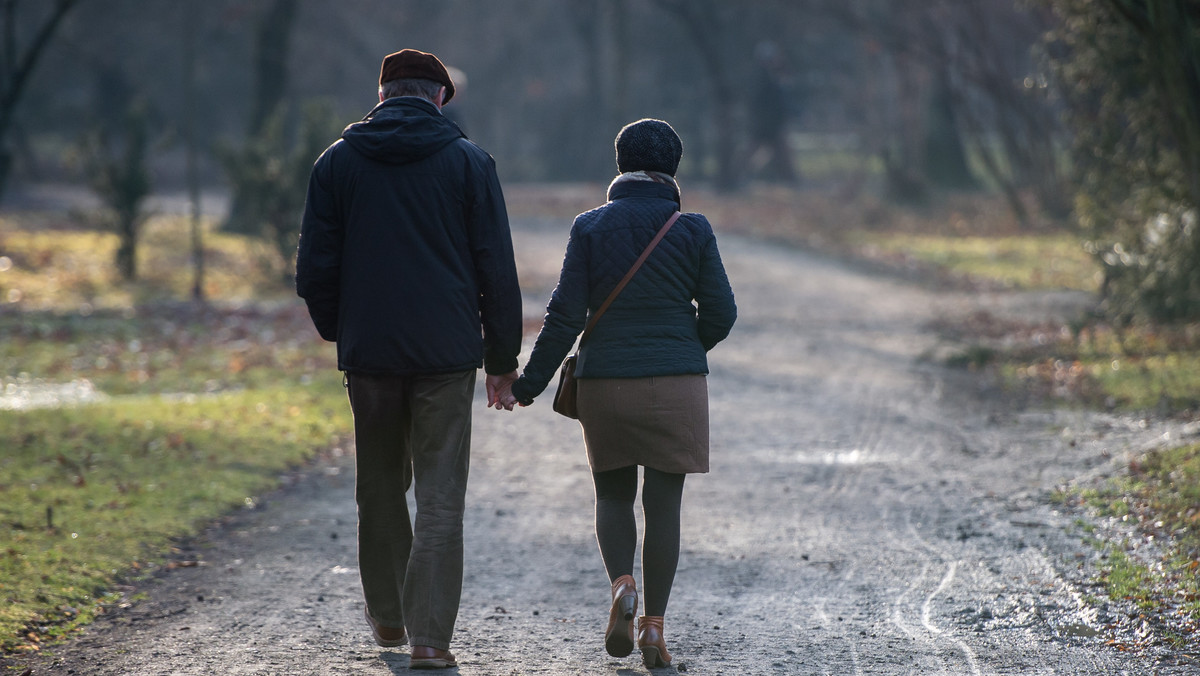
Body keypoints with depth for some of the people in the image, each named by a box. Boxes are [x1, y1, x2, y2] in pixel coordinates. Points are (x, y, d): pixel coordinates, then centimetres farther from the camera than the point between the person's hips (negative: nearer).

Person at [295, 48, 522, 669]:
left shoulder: (337, 162, 4)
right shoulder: (468, 162, 0)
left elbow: (314, 267, 4)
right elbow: (497, 268, -1)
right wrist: (503, 357, 6)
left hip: (369, 354, 2)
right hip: (446, 353, -2)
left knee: (380, 488, 18)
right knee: (440, 498, -1)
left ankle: (387, 616, 28)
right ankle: (429, 638, -7)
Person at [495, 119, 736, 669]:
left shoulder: (590, 228, -2)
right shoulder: (692, 230, -2)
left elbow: (565, 315, -5)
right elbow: (720, 314, -1)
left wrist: (529, 384, 2)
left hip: (605, 382, 1)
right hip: (676, 385, -1)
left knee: (613, 495, 16)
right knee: (663, 503, 5)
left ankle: (622, 584, -10)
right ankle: (654, 625, 1)